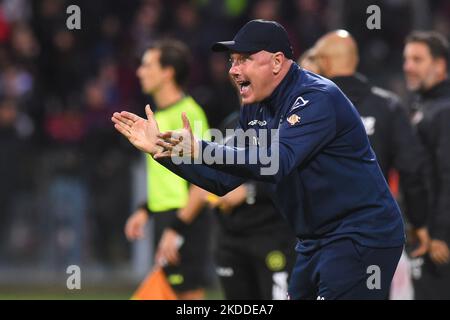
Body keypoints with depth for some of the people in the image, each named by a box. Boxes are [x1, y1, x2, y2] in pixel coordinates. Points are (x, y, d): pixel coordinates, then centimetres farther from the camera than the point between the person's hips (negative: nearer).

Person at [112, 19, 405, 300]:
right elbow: (223, 179, 12)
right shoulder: (256, 111, 9)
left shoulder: (318, 98, -19)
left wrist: (199, 149, -43)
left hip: (361, 237, -9)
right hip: (316, 241, 9)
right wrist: (159, 148, 1)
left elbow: (276, 163, -33)